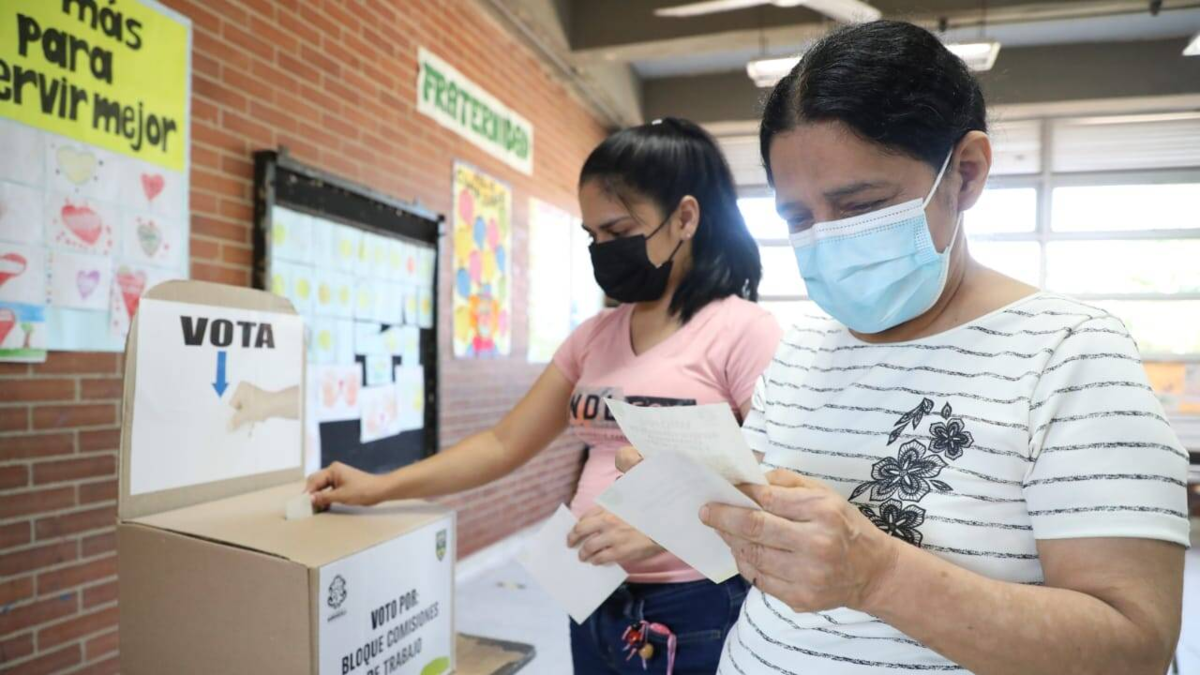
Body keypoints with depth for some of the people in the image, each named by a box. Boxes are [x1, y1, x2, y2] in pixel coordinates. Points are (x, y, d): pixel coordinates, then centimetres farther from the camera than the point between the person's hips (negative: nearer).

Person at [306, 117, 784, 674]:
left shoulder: (742, 331, -13)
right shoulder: (593, 337, 7)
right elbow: (504, 444, 8)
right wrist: (379, 487, 1)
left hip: (697, 614, -6)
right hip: (596, 607, 6)